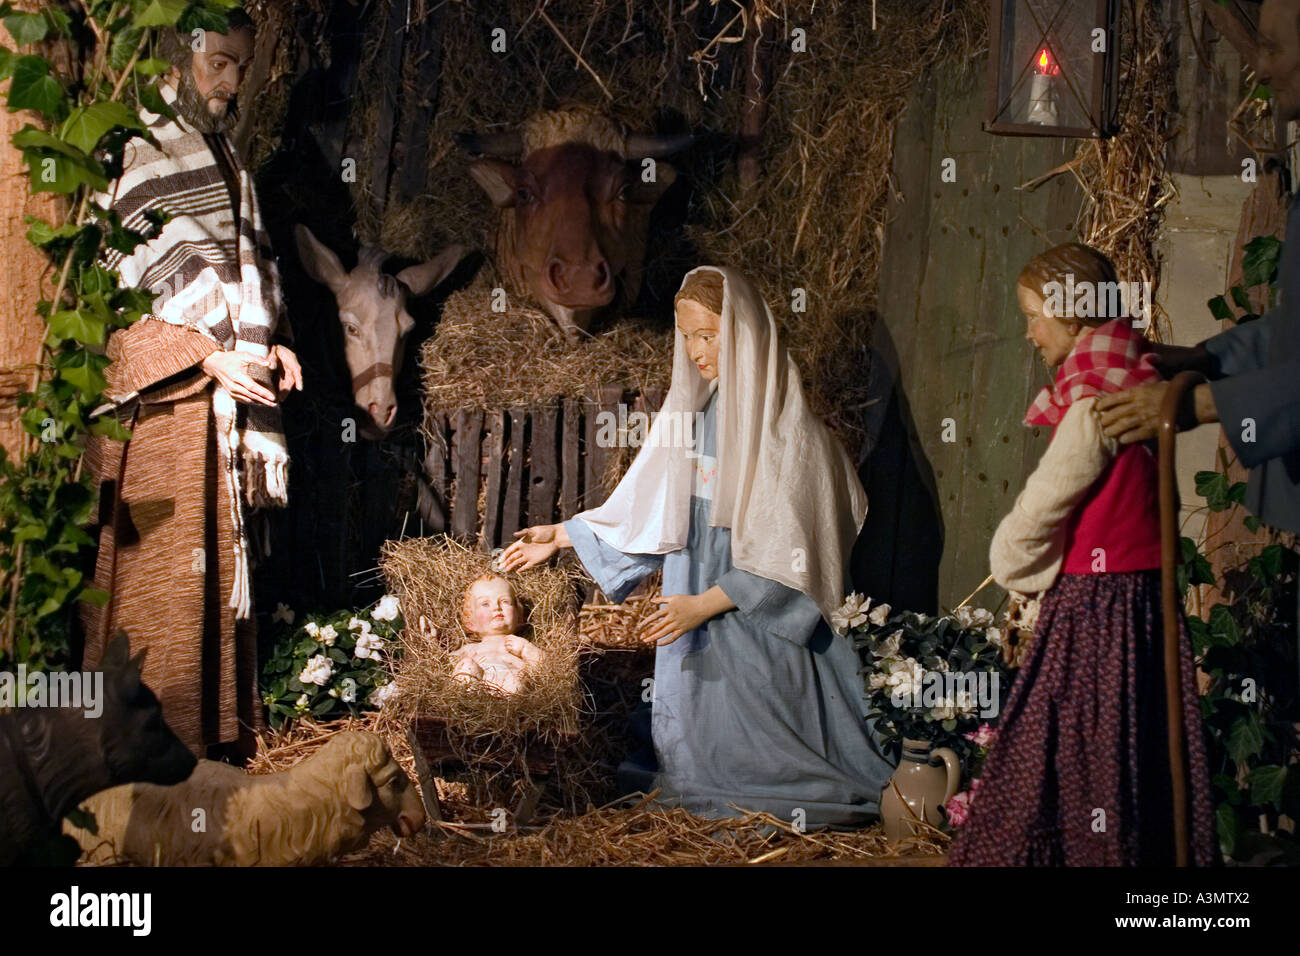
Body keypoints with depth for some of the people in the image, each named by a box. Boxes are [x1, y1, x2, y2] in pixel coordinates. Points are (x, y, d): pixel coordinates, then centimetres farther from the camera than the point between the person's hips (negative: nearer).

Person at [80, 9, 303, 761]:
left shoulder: (221, 152, 20)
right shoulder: (140, 149, -6)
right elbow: (122, 282, -12)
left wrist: (274, 343, 8)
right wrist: (207, 355, -18)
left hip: (227, 382, 8)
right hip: (166, 392, -8)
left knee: (223, 560, 8)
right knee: (164, 568, -7)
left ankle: (217, 732, 13)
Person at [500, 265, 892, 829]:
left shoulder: (781, 421, -14)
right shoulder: (693, 409, 7)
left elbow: (784, 548, -17)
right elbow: (646, 506, 15)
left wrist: (705, 604, -20)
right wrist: (562, 536, 14)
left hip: (757, 614, -6)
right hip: (691, 603, 6)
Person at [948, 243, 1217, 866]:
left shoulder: (1094, 406, -17)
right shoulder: (1133, 388, 11)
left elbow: (1039, 511, -13)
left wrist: (1013, 567, 6)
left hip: (1094, 605, -9)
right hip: (1141, 596, 9)